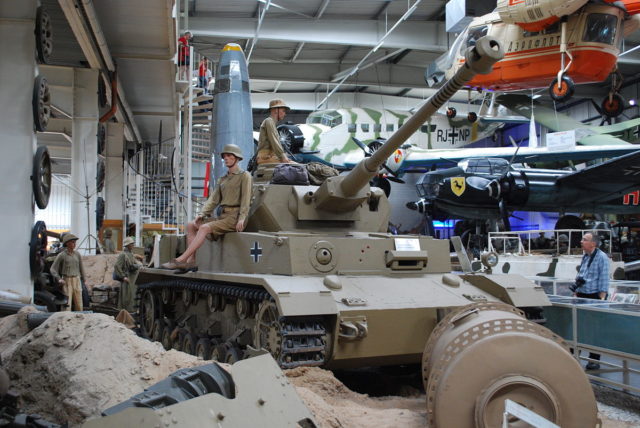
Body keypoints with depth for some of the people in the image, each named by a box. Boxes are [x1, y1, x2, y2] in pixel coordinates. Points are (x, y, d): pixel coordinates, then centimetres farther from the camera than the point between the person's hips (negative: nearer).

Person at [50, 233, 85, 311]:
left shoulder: (77, 254, 6)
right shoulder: (61, 255, -5)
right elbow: (53, 269, -4)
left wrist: (83, 281, 16)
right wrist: (58, 279, -18)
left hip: (76, 281, 4)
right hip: (66, 281, -3)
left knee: (79, 305, 3)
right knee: (67, 304, -8)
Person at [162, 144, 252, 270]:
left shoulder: (244, 176, 2)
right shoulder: (222, 180, 21)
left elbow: (246, 198, -8)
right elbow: (214, 199, 13)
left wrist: (242, 218, -19)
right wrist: (203, 214, -2)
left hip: (234, 217, -7)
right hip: (222, 216, 8)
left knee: (204, 228, -27)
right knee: (191, 226, -5)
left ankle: (180, 260, -29)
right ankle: (191, 261, -14)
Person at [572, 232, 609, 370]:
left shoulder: (601, 257, -11)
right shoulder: (585, 257, 12)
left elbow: (604, 280, -14)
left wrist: (602, 299, -17)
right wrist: (576, 293, 15)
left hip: (595, 296, -7)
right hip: (582, 296, 7)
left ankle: (594, 360, 9)